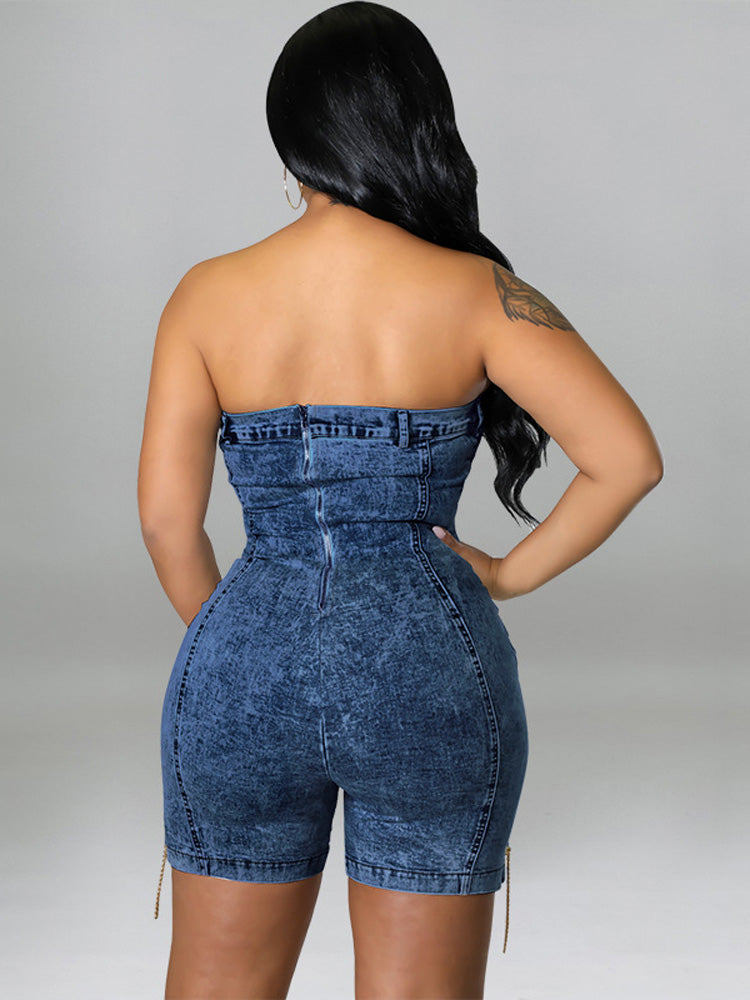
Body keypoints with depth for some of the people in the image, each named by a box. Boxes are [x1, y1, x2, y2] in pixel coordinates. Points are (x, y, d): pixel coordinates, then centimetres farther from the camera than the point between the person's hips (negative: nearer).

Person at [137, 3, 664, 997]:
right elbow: (628, 459, -13)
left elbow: (166, 515, -2)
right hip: (430, 668, -1)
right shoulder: (473, 292, -7)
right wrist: (512, 572, 0)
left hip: (247, 664, 2)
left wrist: (232, 637, 13)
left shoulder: (208, 295, -2)